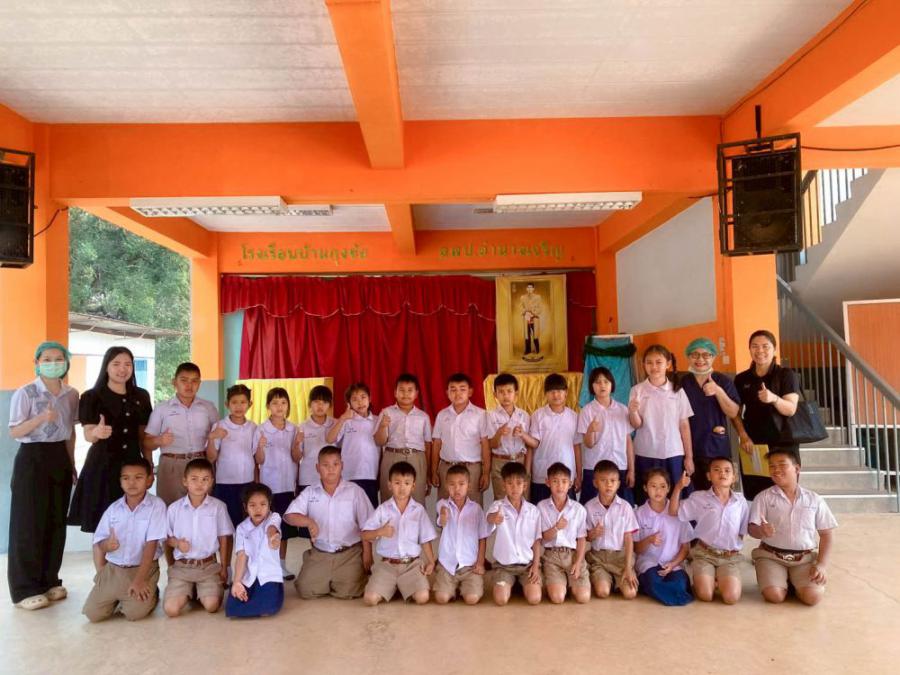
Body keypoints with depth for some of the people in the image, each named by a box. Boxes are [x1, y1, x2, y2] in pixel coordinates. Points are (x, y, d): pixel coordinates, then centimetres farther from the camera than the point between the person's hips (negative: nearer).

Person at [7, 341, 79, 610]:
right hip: (32, 459, -5)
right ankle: (25, 589, 11)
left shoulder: (71, 394, 6)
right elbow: (14, 432, -11)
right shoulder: (25, 393, -10)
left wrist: (71, 463, 12)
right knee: (29, 524, 0)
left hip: (60, 459, 5)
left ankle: (49, 580, 23)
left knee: (56, 522, 10)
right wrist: (41, 418, -27)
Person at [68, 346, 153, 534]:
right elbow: (88, 435, -12)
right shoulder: (92, 396, -3)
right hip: (102, 466, -3)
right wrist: (97, 432, -35)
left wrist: (149, 467, 11)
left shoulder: (141, 396, 8)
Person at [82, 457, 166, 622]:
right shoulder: (113, 508, 3)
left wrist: (139, 580, -20)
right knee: (93, 614, -5)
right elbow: (98, 542, 6)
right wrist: (105, 545, -20)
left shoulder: (157, 505, -11)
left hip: (143, 568, -4)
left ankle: (150, 593, 14)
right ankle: (116, 599, 25)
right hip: (112, 569, 4)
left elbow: (151, 544, -15)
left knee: (135, 613, -18)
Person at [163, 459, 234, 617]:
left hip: (209, 565, -1)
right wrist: (177, 543, -15)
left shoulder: (218, 507, -6)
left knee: (211, 606, -18)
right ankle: (188, 592, 18)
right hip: (181, 566, 1)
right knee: (171, 609, -15)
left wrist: (223, 567, 3)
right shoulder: (174, 508, -3)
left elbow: (224, 539, 2)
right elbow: (167, 538, 8)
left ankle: (201, 591, 17)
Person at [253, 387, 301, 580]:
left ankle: (282, 565, 23)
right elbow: (259, 461, -6)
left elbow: (296, 458, 0)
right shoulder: (261, 430, -7)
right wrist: (260, 447, -25)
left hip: (287, 484, 3)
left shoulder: (293, 429, 1)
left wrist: (296, 445, -18)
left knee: (284, 526, 12)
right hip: (269, 484, -3)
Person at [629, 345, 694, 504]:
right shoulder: (637, 390, -1)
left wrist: (689, 456, 4)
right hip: (646, 455, -1)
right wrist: (633, 411, -26)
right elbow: (636, 425, -4)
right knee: (646, 501, 5)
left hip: (674, 455, 1)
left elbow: (684, 425, 4)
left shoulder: (677, 391, 2)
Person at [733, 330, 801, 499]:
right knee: (753, 496, -1)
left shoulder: (787, 375, 0)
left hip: (783, 445, -2)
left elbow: (791, 409, -11)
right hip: (752, 445, 2)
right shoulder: (741, 379, 8)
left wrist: (774, 398, -30)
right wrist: (743, 436, -4)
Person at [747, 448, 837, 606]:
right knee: (774, 595, -23)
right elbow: (752, 528, -5)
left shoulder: (814, 499, 5)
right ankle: (784, 581, 12)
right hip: (771, 555, -1)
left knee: (813, 596, -22)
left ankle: (794, 582, 12)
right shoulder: (763, 497, -1)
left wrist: (822, 564, -5)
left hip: (805, 558, 1)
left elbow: (827, 534, 7)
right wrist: (761, 531, -31)